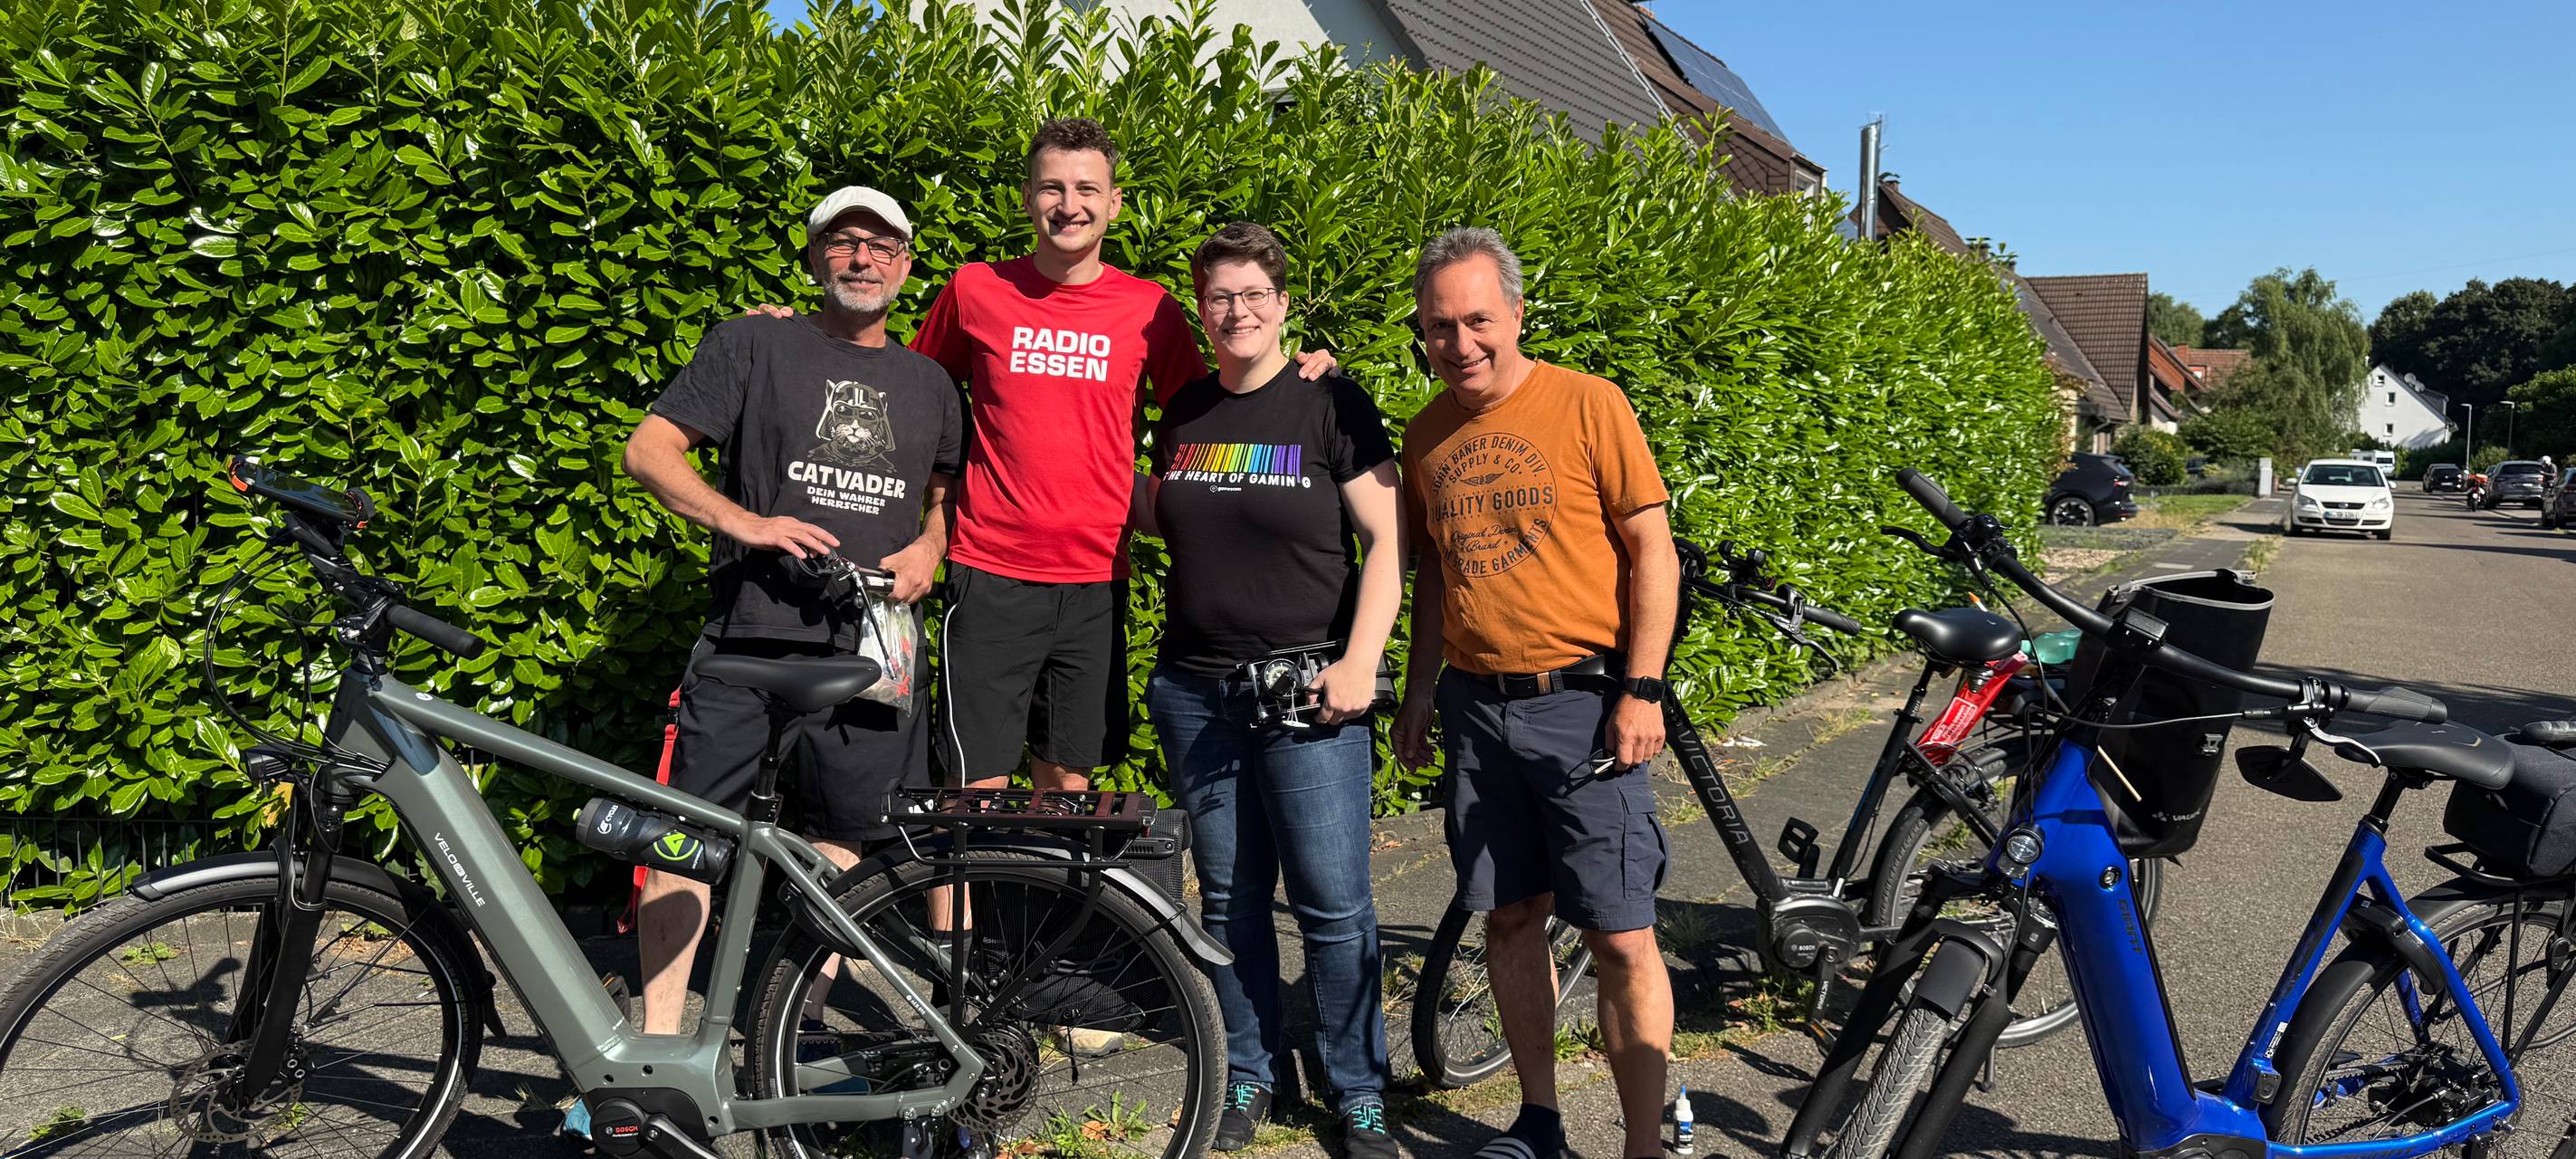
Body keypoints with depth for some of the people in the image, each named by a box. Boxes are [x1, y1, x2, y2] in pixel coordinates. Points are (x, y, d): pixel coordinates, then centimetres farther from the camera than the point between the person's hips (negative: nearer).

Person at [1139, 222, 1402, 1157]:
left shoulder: (1332, 404, -4)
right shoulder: (1185, 412, 10)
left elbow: (1386, 541, -6)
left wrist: (1359, 662, -14)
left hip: (1309, 688, -4)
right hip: (1197, 688, 5)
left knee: (1333, 900, -3)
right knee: (1229, 895, 12)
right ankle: (1246, 1073, 26)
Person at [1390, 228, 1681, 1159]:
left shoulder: (1588, 404, -6)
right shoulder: (1427, 434, 9)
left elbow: (1652, 550, -6)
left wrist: (1642, 690, -12)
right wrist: (1418, 691, 16)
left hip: (1583, 704, -5)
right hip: (1476, 707, 5)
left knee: (1620, 937, -4)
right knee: (1510, 917, 12)